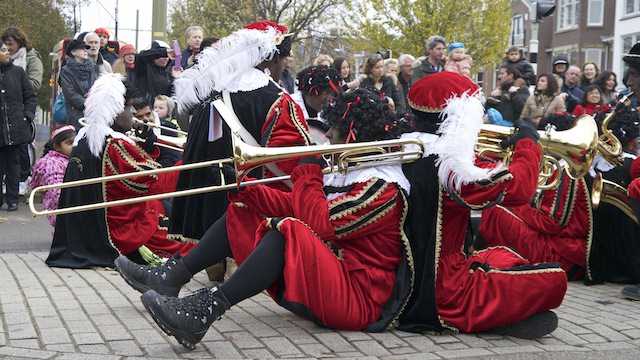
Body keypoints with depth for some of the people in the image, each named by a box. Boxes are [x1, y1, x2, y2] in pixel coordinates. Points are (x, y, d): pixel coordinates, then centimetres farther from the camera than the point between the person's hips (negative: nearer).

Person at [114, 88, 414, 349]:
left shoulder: (381, 186, -15)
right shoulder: (349, 172, 14)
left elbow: (320, 225, -25)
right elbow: (294, 207, 11)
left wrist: (308, 174, -11)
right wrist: (243, 186, 3)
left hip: (356, 297, -10)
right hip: (316, 279, 10)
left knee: (289, 230, -35)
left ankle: (207, 309, -41)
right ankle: (171, 278, -1)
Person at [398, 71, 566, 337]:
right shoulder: (446, 165, -24)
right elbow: (518, 188, -22)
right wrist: (527, 144, -5)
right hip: (442, 297, -9)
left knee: (502, 256, 32)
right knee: (553, 278, -9)